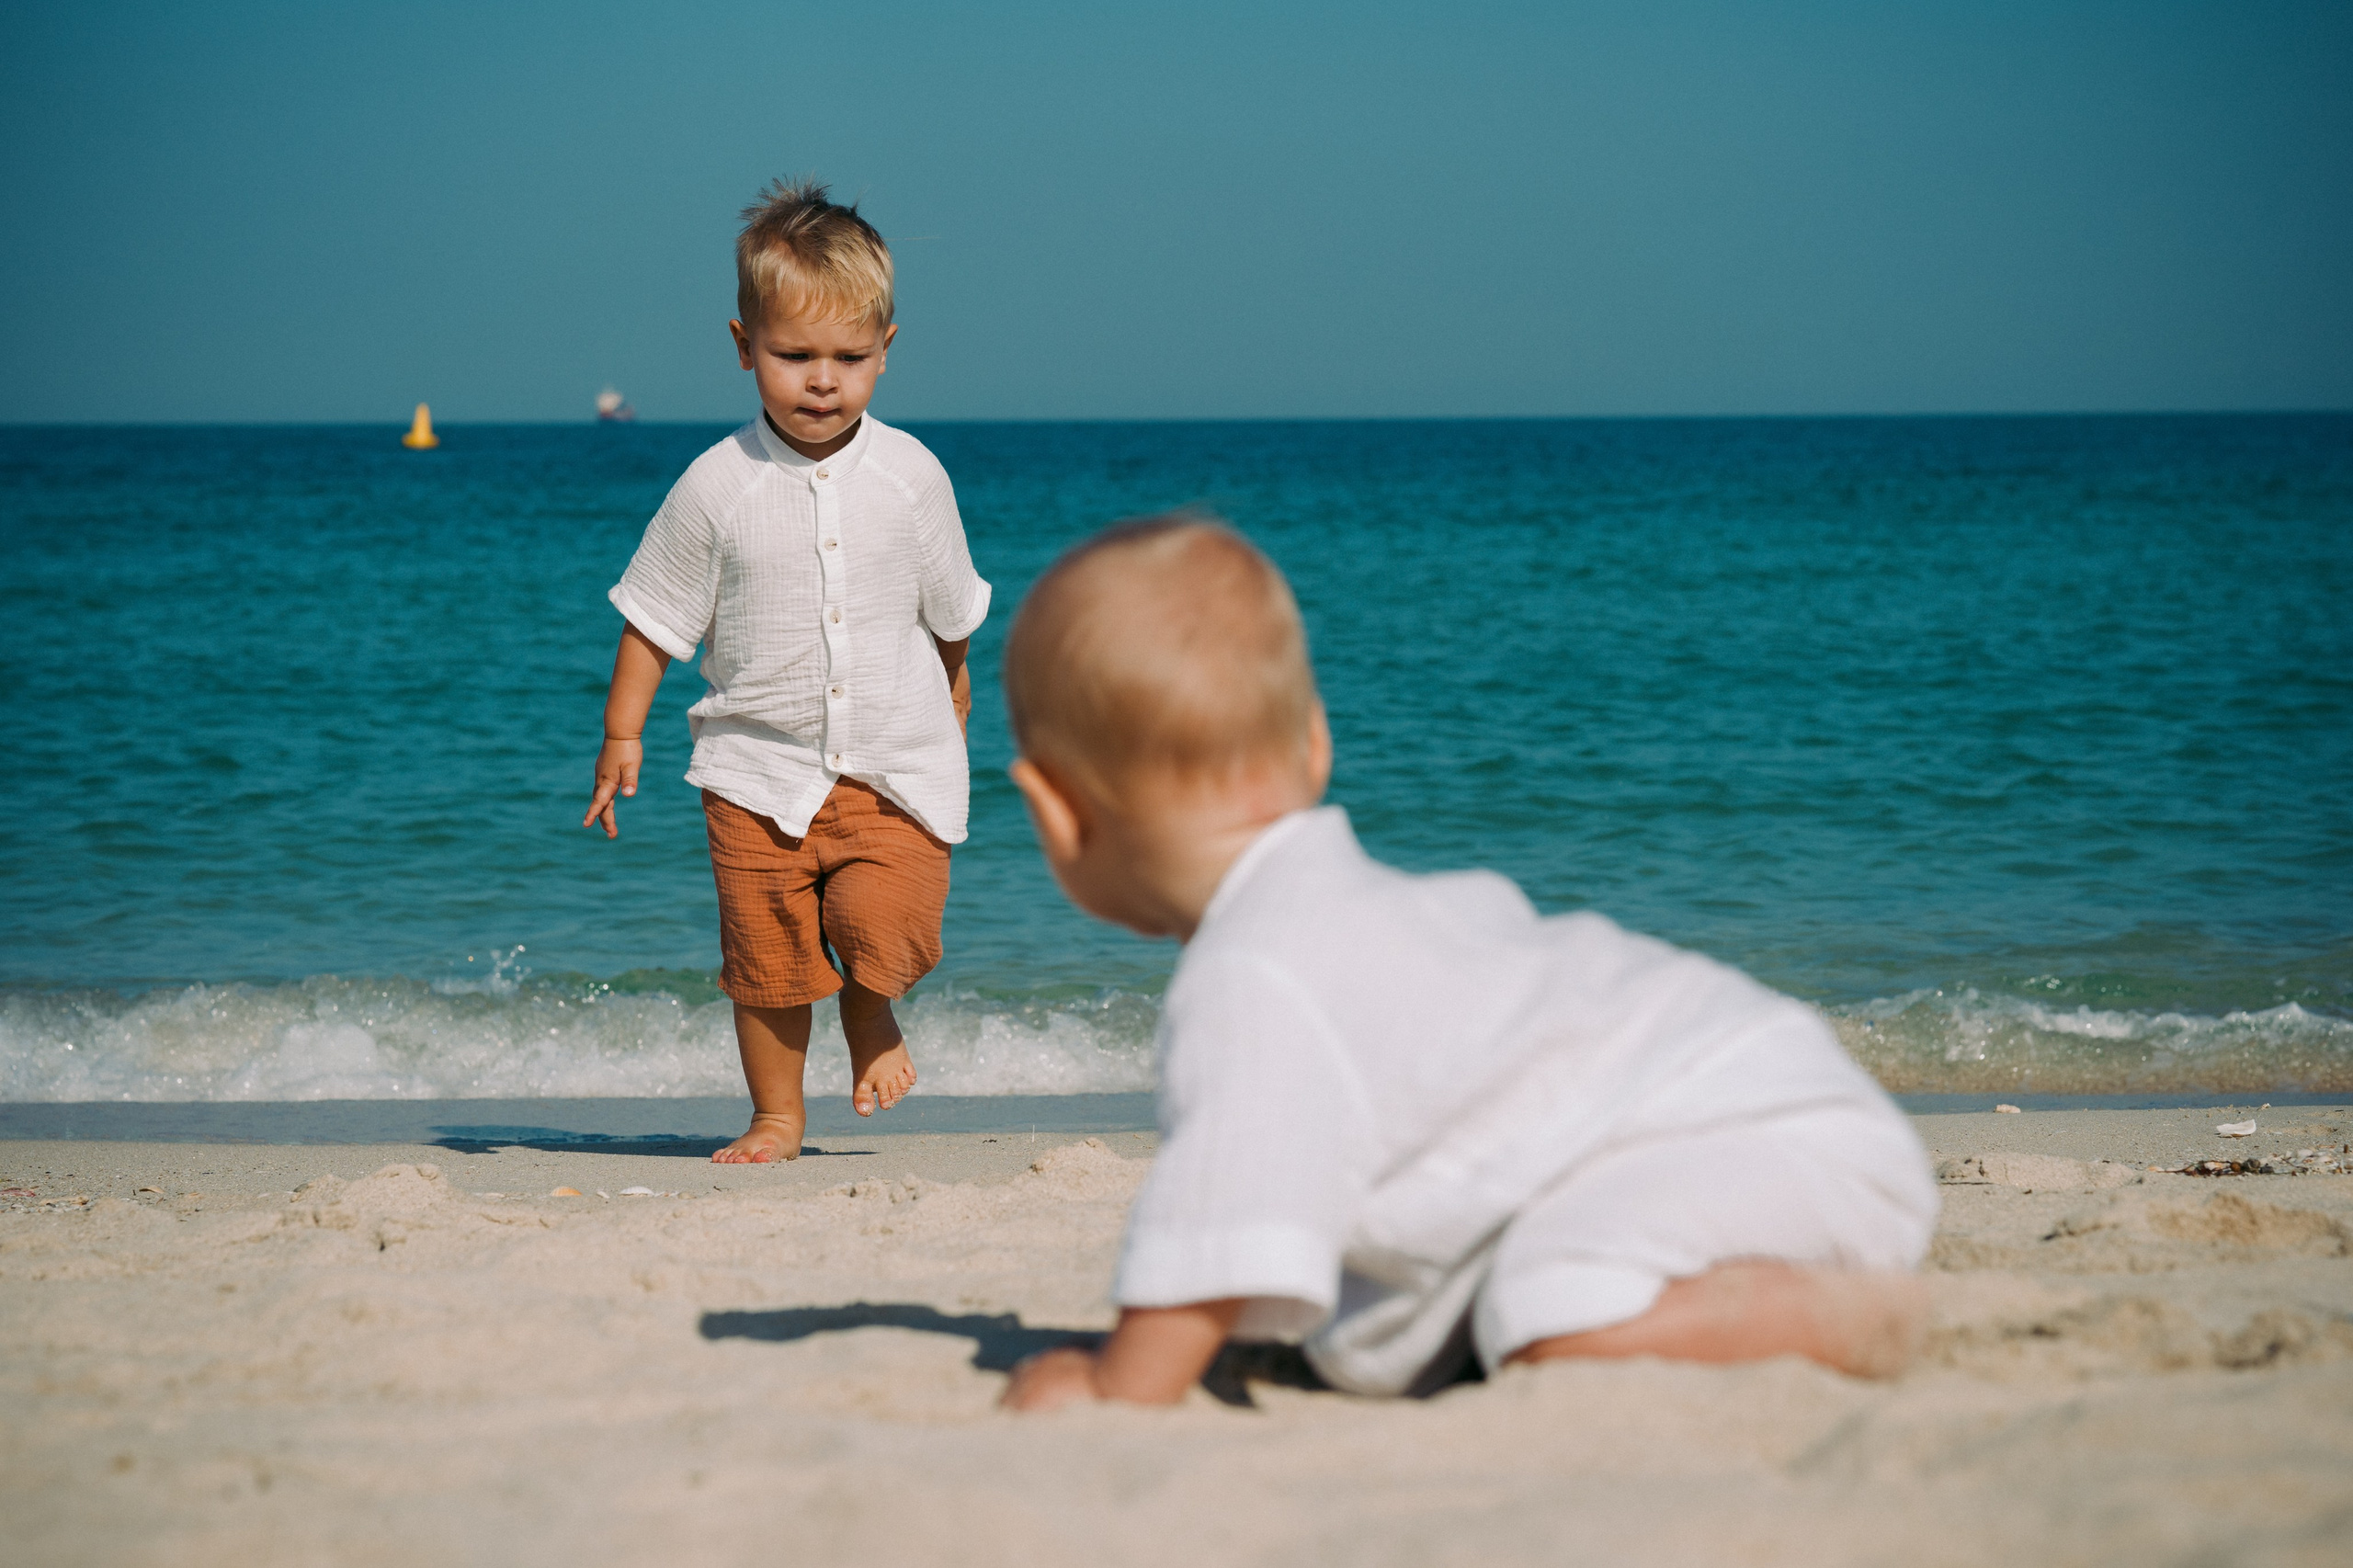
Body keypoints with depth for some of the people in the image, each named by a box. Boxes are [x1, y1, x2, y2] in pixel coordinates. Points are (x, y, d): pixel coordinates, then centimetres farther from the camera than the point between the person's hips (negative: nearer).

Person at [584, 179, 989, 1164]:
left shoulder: (910, 475, -4)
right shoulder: (720, 485, -7)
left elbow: (949, 611, 12)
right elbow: (656, 615, 3)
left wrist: (951, 700, 21)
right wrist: (622, 733, 2)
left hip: (894, 761, 0)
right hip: (761, 767, 0)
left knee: (886, 927, -17)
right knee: (766, 957, 5)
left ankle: (871, 1019, 17)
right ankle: (776, 1118, 25)